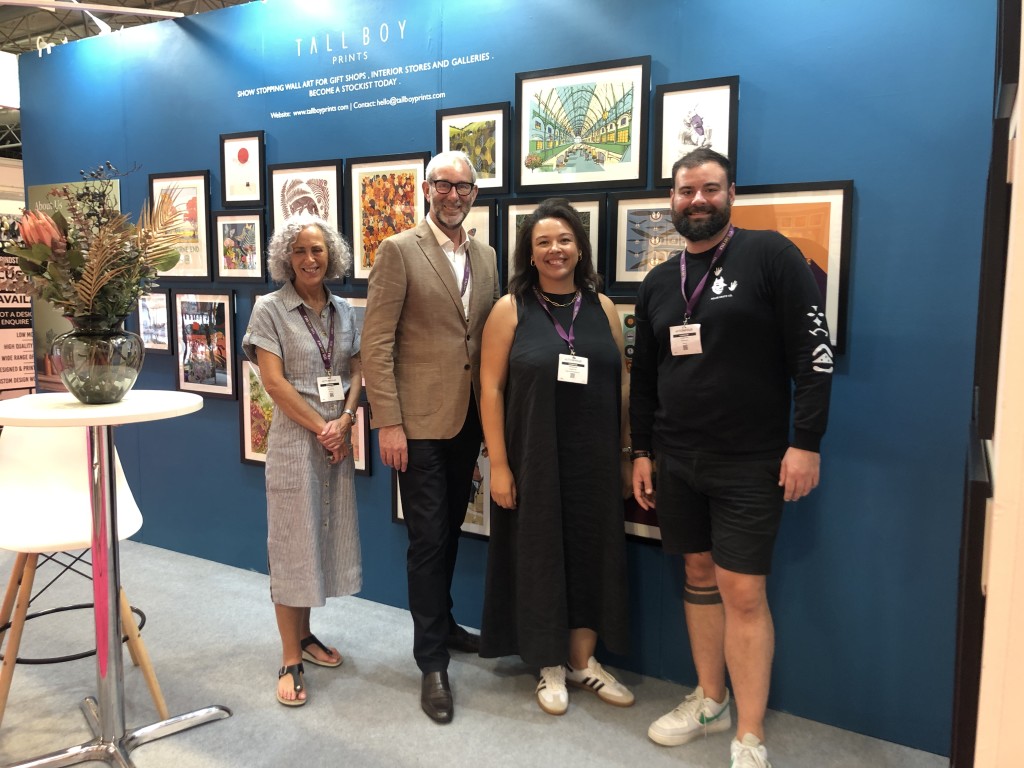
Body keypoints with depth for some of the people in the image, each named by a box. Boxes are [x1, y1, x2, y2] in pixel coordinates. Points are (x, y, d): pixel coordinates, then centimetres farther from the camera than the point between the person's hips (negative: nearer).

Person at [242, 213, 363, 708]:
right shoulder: (270, 309, -5)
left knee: (325, 538, 12)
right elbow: (274, 381, -11)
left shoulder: (344, 311, 9)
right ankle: (290, 660, 10)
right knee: (291, 544, 1)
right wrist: (320, 427, -12)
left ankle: (304, 634, 29)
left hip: (338, 440, 5)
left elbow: (356, 372, 8)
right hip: (295, 440, -5)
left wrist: (345, 420, -8)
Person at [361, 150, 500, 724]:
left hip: (469, 421, 6)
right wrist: (388, 423, -15)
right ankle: (433, 662, 14)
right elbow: (376, 343, -10)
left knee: (450, 532, 19)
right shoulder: (400, 251, -6)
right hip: (420, 422, -5)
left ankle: (442, 622, 39)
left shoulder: (485, 257, 11)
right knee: (428, 540, 1)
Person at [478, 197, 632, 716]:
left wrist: (625, 454, 4)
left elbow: (621, 384, 7)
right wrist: (498, 464, -11)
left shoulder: (602, 307, 5)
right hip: (533, 459, -3)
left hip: (594, 459, 3)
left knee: (591, 553, 10)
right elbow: (490, 388, -7)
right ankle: (550, 667, 25)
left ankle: (583, 660, 29)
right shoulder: (510, 309, -4)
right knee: (539, 555, 7)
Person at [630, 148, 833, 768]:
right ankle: (710, 700, 30)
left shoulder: (770, 256, -7)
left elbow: (814, 354, -10)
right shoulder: (659, 282, 10)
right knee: (699, 576, 14)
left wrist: (806, 442, -15)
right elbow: (644, 377, 15)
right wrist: (642, 450, 13)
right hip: (677, 461, 6)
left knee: (743, 593, -4)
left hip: (751, 462, -5)